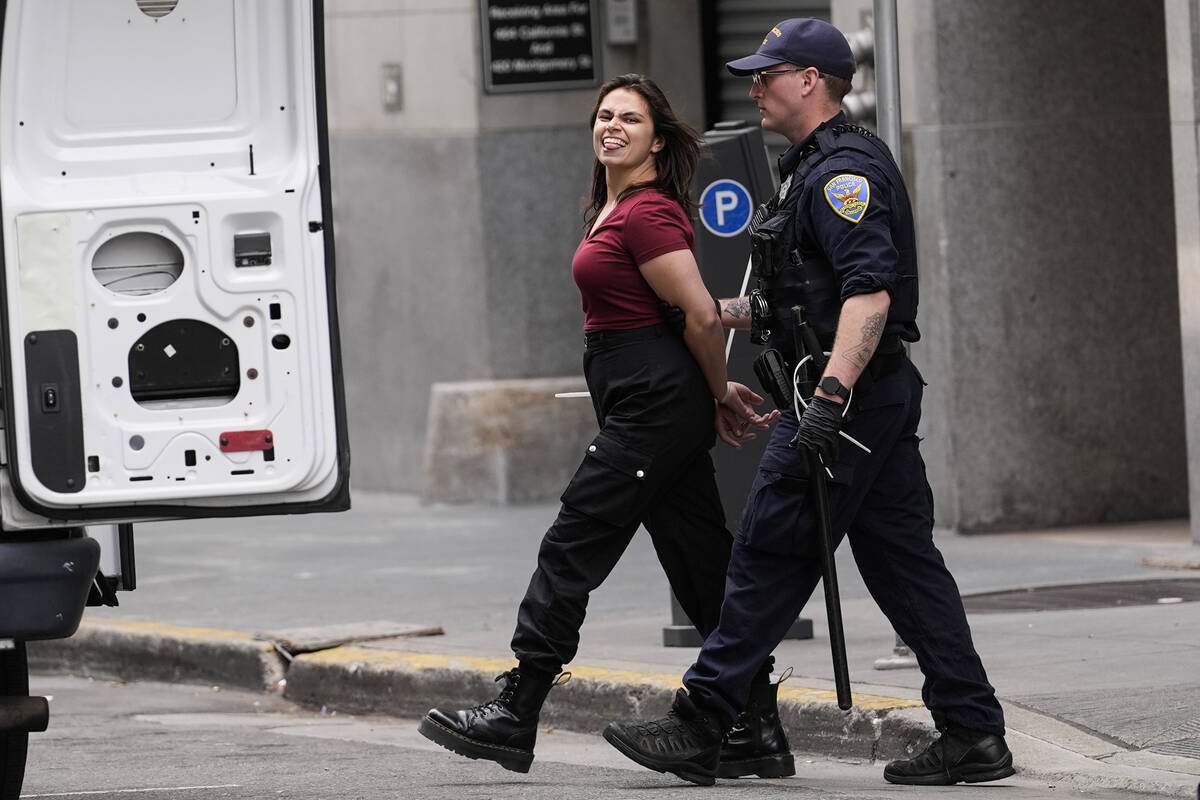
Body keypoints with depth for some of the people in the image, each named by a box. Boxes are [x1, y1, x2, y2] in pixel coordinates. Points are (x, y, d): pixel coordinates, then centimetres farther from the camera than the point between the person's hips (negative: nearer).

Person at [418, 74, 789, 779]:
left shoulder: (647, 214, -14)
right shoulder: (613, 210, 18)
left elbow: (703, 317, -18)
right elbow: (692, 318, 23)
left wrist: (718, 397, -5)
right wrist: (719, 395, 16)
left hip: (654, 402, -11)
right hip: (651, 404, 11)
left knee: (572, 552, -6)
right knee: (705, 568, 8)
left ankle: (515, 716, -1)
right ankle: (759, 732, 7)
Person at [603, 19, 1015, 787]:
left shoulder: (841, 171, -14)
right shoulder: (821, 166, 20)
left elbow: (869, 293, -25)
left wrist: (831, 395, -32)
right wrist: (721, 313, 26)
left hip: (848, 398, -10)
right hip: (882, 393, 10)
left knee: (770, 558, -6)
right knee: (905, 562, 8)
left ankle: (698, 729, -2)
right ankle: (973, 733, 5)